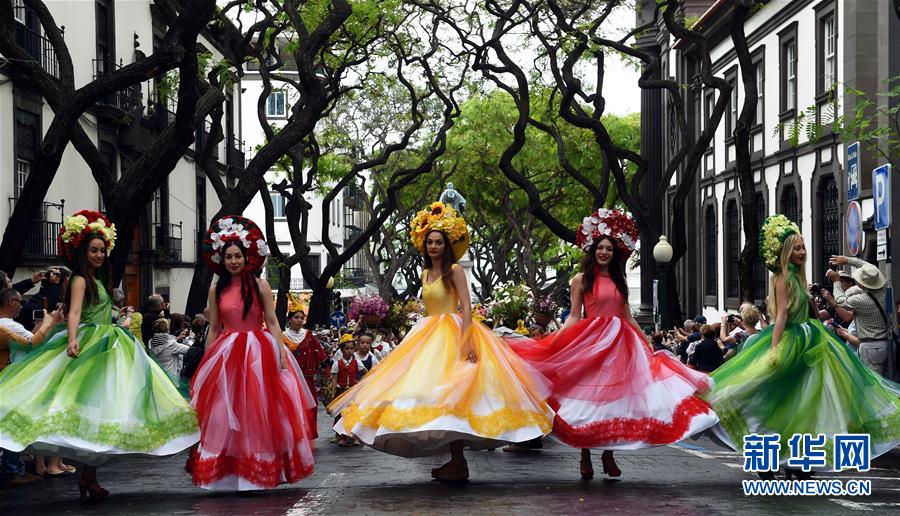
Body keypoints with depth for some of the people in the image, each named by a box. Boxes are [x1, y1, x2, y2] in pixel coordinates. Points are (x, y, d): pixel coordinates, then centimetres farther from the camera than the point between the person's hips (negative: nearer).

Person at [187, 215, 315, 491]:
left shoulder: (260, 286, -1)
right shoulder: (216, 289, 7)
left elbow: (273, 323, -2)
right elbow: (214, 328, 10)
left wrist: (281, 356, -11)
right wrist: (207, 363, 7)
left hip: (258, 354, -2)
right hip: (226, 355, 2)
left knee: (258, 412, 0)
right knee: (225, 414, 2)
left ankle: (258, 471, 9)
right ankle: (227, 473, 10)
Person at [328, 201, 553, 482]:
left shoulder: (454, 270, -6)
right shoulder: (425, 273, 16)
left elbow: (466, 307, -14)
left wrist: (466, 341, -24)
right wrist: (423, 337, 17)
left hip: (453, 335, -7)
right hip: (429, 337, 7)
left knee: (450, 396, -13)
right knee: (440, 397, 4)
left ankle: (458, 464, -10)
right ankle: (454, 461, 8)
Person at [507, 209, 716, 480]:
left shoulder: (619, 281, 13)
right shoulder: (581, 279, 3)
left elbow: (628, 317, 16)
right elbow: (574, 317, 0)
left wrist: (647, 343, 15)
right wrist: (556, 340, -14)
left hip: (619, 343, 4)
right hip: (590, 341, -4)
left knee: (614, 398, 2)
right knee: (588, 398, -3)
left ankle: (608, 455, 9)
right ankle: (585, 457, 3)